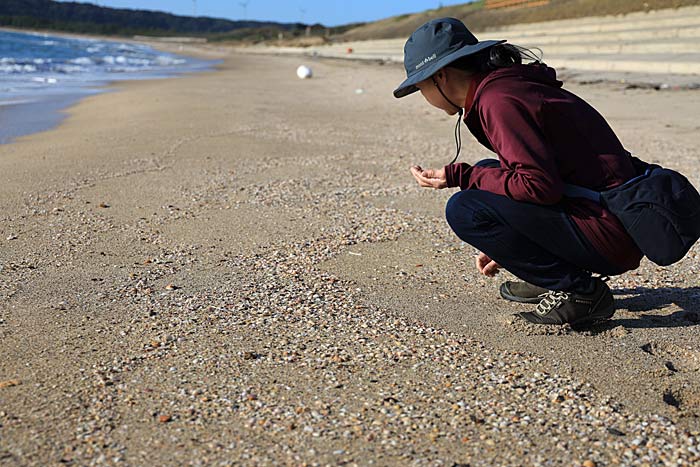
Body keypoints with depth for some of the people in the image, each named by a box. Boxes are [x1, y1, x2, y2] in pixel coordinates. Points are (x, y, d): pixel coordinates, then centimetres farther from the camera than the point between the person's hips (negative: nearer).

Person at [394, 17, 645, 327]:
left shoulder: (498, 100, -17)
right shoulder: (509, 83, 15)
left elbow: (540, 186, -24)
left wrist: (461, 177, -13)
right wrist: (505, 251, 28)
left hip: (606, 235, -10)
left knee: (463, 210, -17)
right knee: (487, 173, 17)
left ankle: (579, 290, -6)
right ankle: (554, 277, 16)